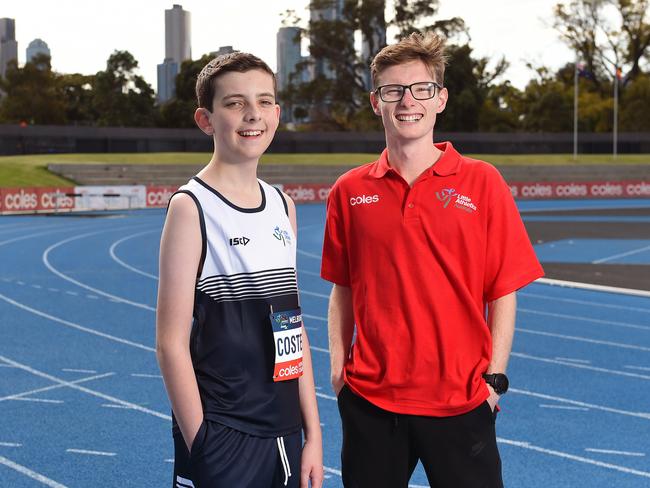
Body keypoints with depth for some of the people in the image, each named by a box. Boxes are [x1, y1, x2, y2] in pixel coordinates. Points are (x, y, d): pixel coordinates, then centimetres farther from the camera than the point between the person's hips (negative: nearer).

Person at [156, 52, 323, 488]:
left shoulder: (283, 206, 8)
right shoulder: (191, 207, -10)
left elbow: (294, 330, 11)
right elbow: (172, 343, -12)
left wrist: (312, 433, 9)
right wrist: (201, 447, -14)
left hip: (284, 435, 6)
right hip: (221, 437, -6)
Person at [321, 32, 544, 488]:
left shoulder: (482, 182, -3)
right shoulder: (349, 191, 3)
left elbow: (503, 292, -1)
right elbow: (343, 290, 11)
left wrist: (495, 375, -6)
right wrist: (338, 364, 3)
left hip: (461, 399, -2)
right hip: (369, 397, 2)